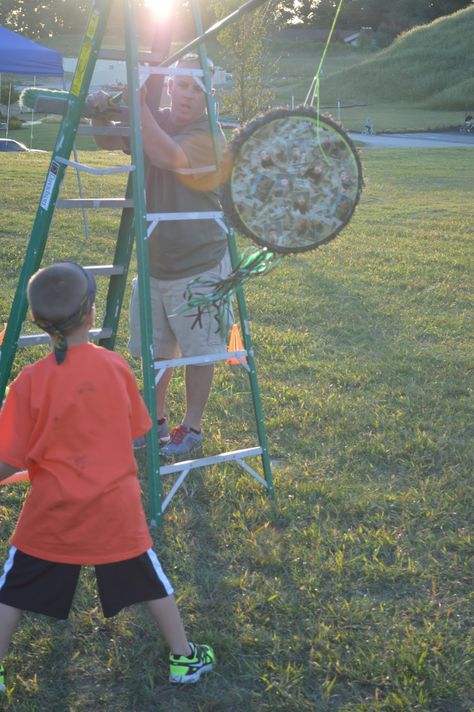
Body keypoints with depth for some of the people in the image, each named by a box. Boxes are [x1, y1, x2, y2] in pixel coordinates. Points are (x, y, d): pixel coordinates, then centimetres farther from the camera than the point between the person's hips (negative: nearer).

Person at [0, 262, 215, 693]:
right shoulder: (115, 366, -10)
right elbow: (134, 432, 3)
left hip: (53, 513, -2)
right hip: (116, 508, 2)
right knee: (150, 580, 21)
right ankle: (185, 658, 34)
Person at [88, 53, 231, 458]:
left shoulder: (209, 136, -17)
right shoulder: (154, 121, 3)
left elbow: (168, 156, -34)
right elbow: (108, 141, 11)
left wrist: (139, 104, -32)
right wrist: (102, 113, -11)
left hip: (199, 268, -6)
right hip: (154, 263, 6)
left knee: (198, 353, 7)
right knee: (155, 350, 17)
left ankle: (192, 428, 24)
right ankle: (156, 421, 34)